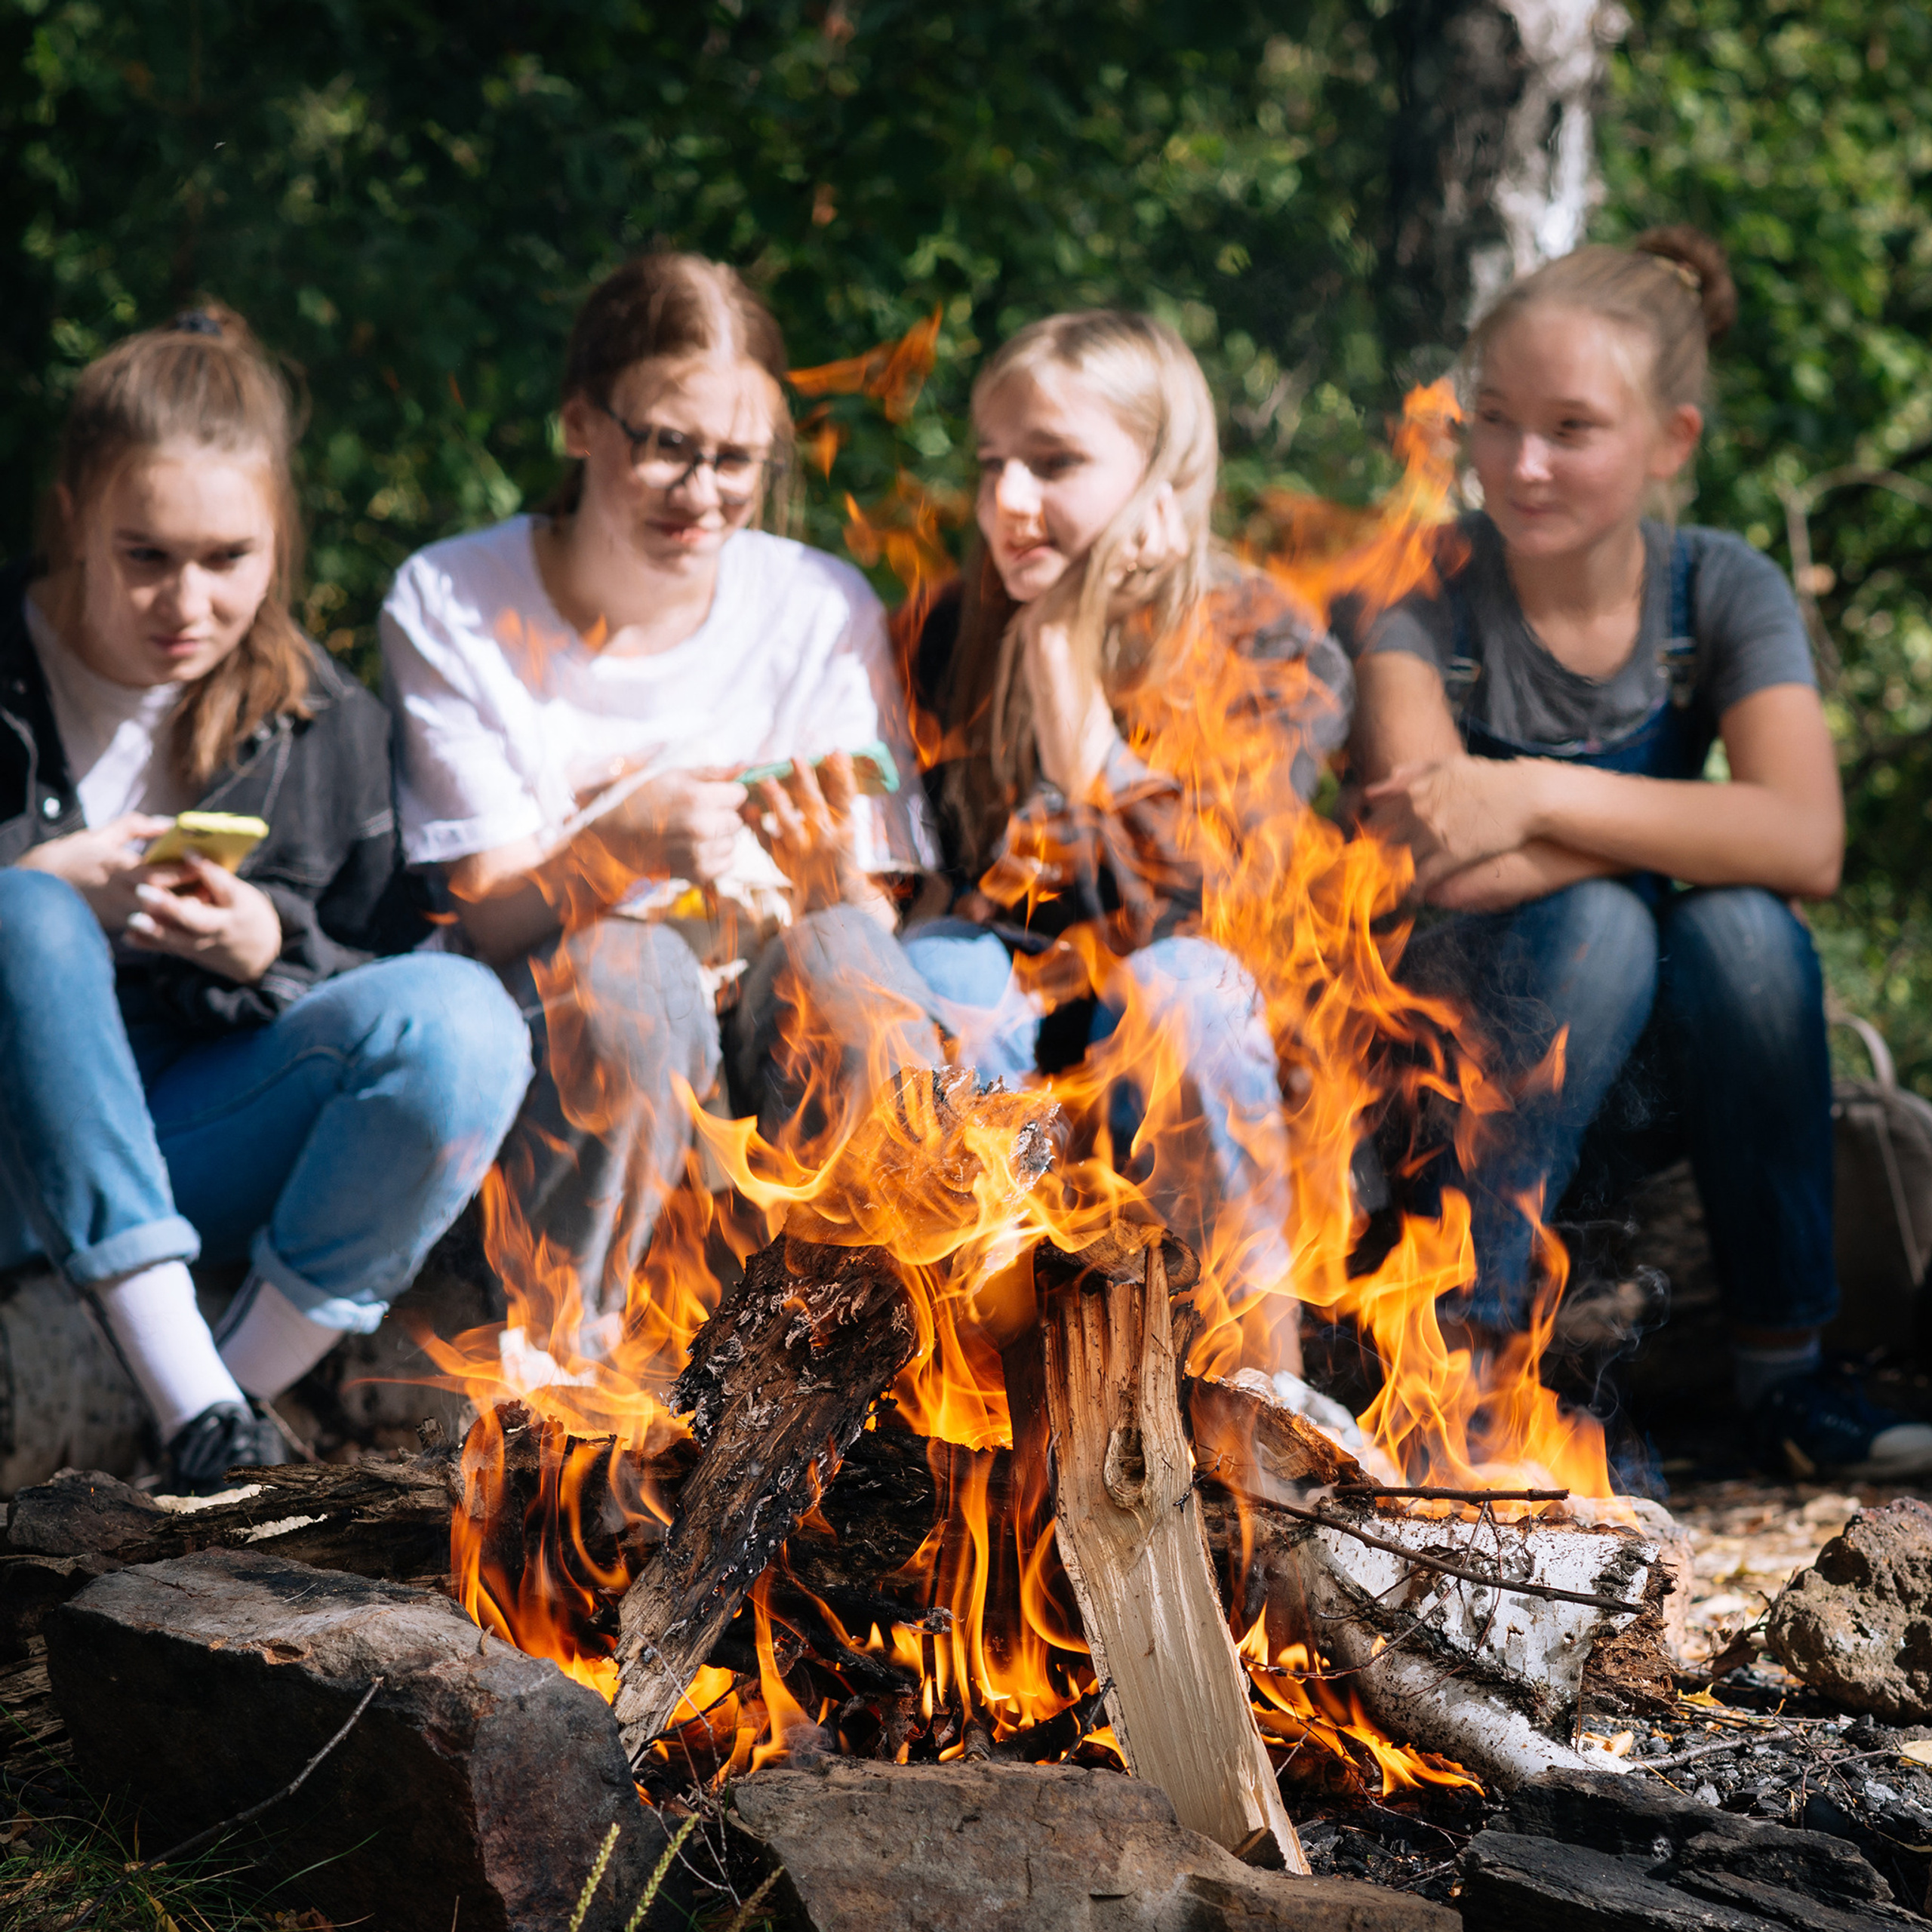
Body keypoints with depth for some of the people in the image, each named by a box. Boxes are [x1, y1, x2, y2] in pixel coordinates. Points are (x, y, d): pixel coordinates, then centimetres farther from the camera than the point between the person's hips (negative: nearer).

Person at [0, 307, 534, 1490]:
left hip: (174, 1155, 2)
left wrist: (270, 951, -14)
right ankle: (188, 1398, -35)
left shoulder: (329, 729, 4)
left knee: (465, 1018, -22)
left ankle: (241, 1385, -21)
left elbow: (389, 994, 8)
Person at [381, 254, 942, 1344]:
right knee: (629, 968, -35)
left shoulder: (826, 613, -2)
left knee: (843, 959, -31)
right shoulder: (449, 607, -5)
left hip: (768, 1038, 1)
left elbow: (877, 913, -2)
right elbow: (489, 911, -10)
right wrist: (624, 841, -33)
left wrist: (829, 877, -28)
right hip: (554, 1037, -1)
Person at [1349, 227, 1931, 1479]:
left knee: (1743, 926, -28)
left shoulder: (1726, 593, -5)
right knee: (1598, 917, -30)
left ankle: (1784, 1362, -16)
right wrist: (1684, 828, -26)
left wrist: (1540, 794, -31)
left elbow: (1806, 846, -25)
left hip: (1651, 1088, 2)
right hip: (1459, 1074, -2)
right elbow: (1429, 863, -27)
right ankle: (1458, 1339, -24)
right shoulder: (1426, 593, -11)